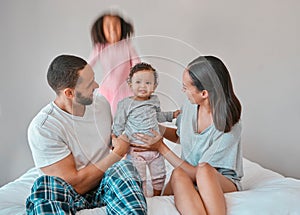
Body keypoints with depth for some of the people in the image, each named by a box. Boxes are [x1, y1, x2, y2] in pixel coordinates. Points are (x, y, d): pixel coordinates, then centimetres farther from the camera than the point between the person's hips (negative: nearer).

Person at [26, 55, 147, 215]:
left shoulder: (100, 102, 1)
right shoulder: (41, 128, -19)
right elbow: (75, 185, -21)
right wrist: (118, 153, -18)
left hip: (105, 183, 5)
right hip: (69, 194, -4)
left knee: (124, 168, -31)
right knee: (45, 185, -38)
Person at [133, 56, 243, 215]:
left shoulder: (229, 127, -21)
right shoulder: (189, 107, -1)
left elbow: (200, 171, -17)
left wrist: (162, 148, -15)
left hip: (223, 183, -4)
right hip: (188, 181, 4)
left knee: (204, 170, -38)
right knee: (178, 174, -33)